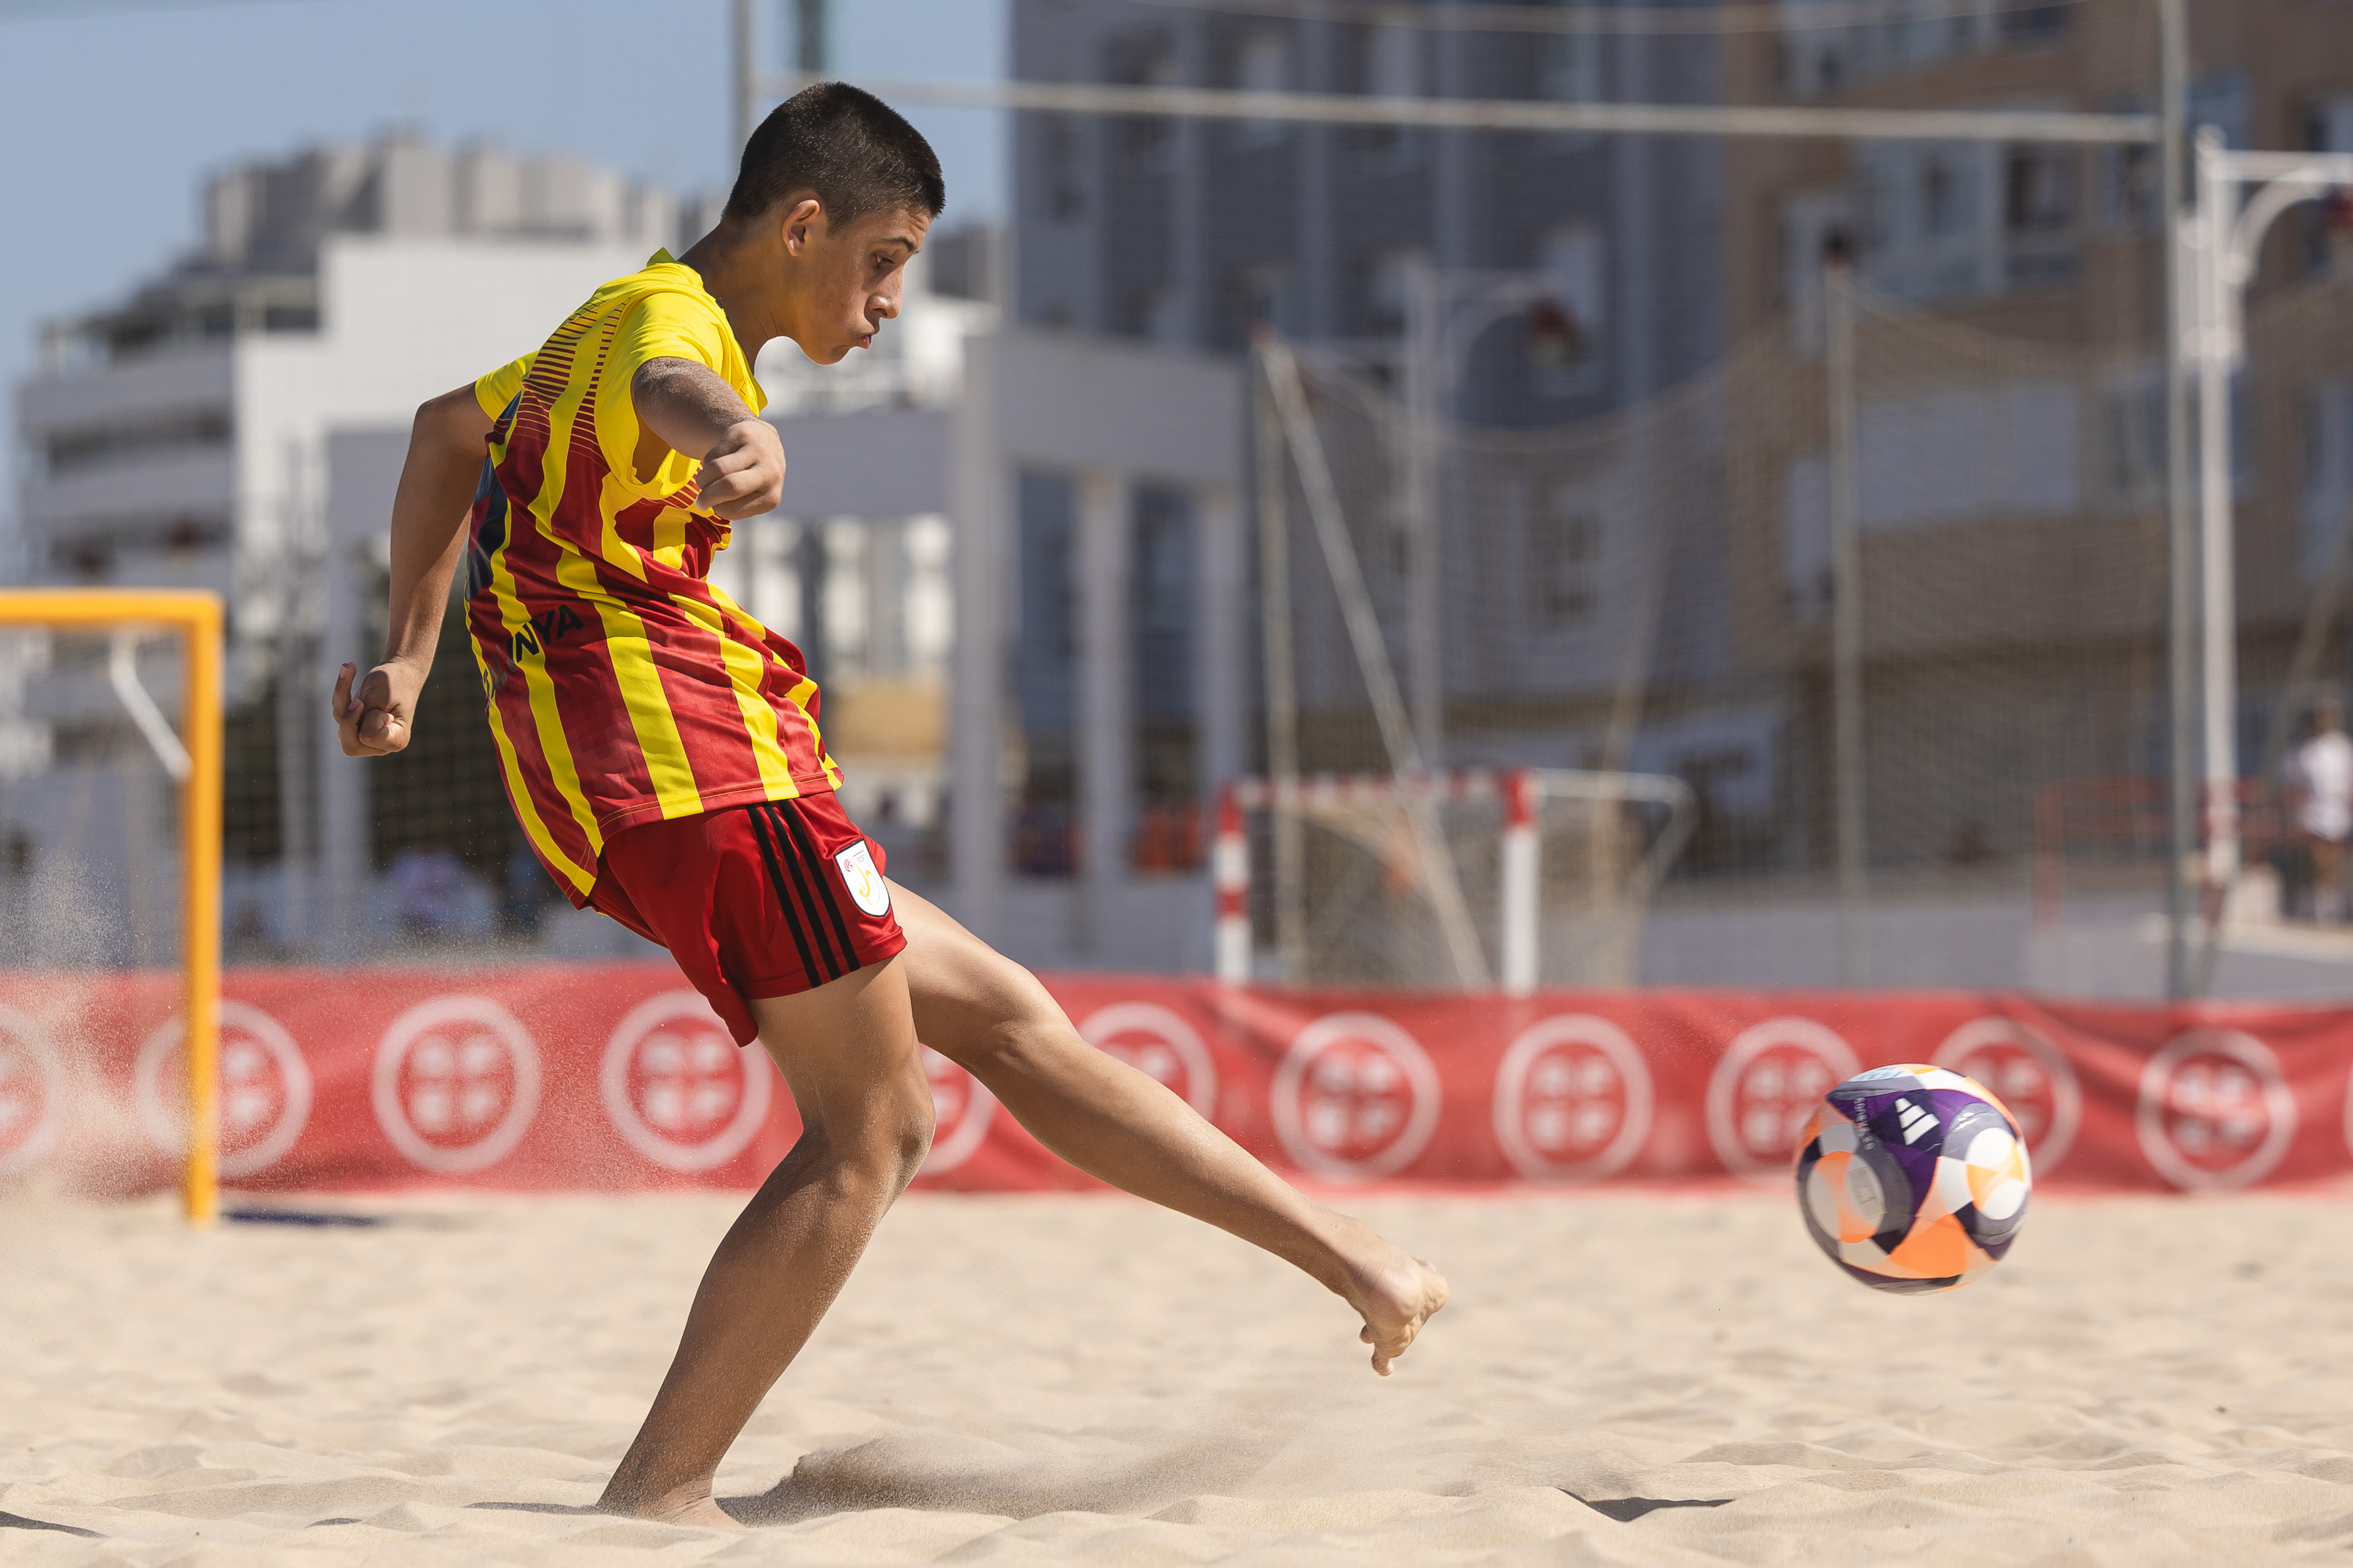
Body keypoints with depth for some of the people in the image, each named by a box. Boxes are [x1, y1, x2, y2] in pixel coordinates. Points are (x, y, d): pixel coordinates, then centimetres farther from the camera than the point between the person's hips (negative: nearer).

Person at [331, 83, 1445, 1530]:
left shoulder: (620, 320, 26)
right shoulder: (669, 314, -6)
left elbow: (447, 432, 42)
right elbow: (665, 389, -33)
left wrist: (410, 660, 44)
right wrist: (744, 438, -57)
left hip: (608, 807, 11)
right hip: (693, 753, -11)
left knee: (1002, 1015, 11)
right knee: (872, 1130, -10)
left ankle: (1349, 1258, 13)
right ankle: (659, 1495, -12)